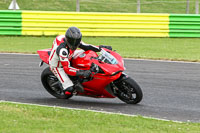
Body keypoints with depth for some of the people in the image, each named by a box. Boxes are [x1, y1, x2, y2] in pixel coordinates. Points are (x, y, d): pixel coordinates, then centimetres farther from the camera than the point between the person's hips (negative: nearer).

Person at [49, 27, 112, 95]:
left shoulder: (73, 40, -15)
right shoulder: (62, 49, -40)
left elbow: (86, 46, -1)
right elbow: (66, 68, -41)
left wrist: (100, 48, -13)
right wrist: (82, 73, -50)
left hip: (67, 60, 8)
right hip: (57, 66, -8)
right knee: (70, 89, -21)